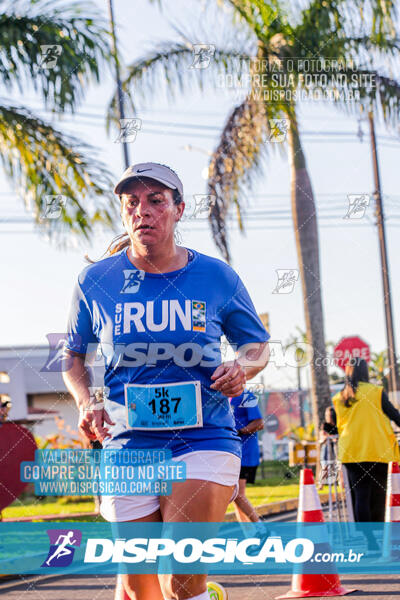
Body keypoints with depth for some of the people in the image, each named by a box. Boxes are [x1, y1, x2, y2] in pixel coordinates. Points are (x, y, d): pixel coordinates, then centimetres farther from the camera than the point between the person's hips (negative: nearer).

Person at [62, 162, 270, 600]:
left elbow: (257, 344, 15)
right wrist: (86, 406, -3)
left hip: (205, 443, -1)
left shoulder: (217, 277, 1)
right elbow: (74, 357, 15)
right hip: (128, 448, 2)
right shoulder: (95, 281, 1)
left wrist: (241, 368, -7)